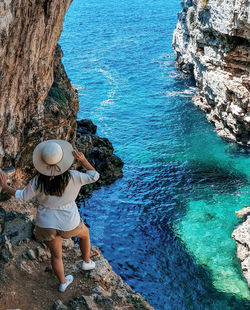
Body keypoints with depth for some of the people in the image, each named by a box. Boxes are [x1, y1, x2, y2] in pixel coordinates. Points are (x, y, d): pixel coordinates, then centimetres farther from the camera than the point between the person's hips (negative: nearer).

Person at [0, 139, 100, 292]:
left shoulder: (38, 181, -21)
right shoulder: (73, 177, -23)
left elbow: (22, 196, -6)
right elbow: (94, 176, -8)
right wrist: (83, 160, -13)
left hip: (47, 224, 1)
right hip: (69, 223, -1)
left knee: (56, 255, 24)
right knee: (85, 233, 33)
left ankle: (63, 283, 44)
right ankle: (86, 262, 46)